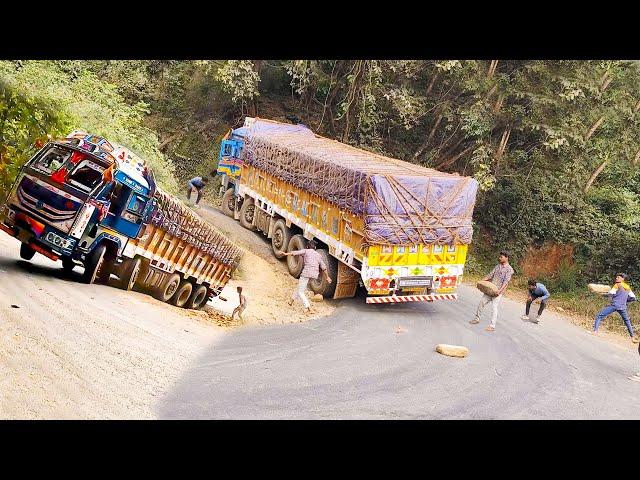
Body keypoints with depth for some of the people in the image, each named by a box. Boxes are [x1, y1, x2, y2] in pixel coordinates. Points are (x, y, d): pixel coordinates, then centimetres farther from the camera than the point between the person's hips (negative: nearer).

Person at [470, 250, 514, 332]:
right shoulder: (497, 266, 14)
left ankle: (492, 326, -9)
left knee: (495, 307, -10)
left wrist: (500, 290, -28)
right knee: (481, 302, 8)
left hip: (498, 291, -7)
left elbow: (506, 281, -16)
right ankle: (477, 318, 25)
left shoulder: (509, 269, -7)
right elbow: (490, 275, 14)